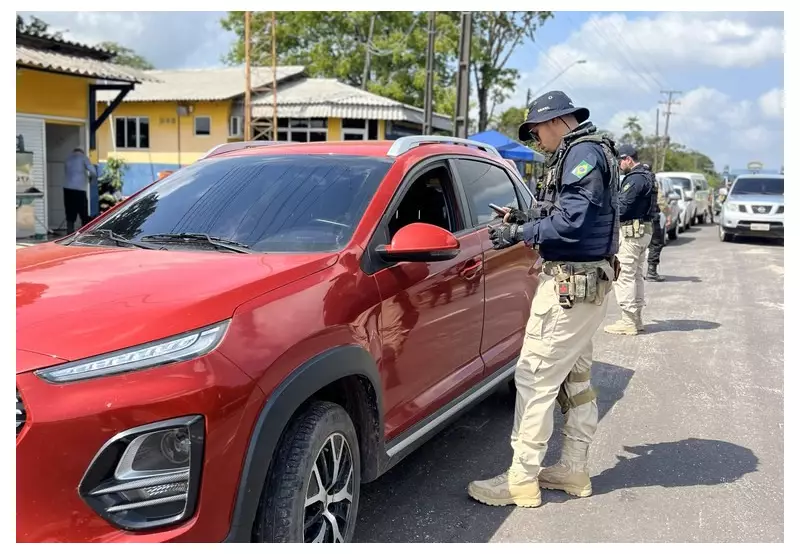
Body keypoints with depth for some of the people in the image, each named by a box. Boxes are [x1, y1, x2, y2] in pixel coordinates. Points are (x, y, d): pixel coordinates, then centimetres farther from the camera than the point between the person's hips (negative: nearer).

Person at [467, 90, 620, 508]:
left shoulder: (584, 153, -14)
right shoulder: (584, 152, 18)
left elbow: (572, 220, -23)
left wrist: (520, 233, -15)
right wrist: (528, 219, 11)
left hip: (570, 285, -11)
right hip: (586, 283, 11)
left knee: (536, 377, -8)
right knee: (575, 378, 16)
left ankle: (522, 480, -1)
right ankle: (573, 469, 26)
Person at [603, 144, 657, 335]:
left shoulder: (634, 179, -17)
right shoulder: (647, 177, 16)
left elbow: (622, 207, -20)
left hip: (630, 232, -11)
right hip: (644, 230, 11)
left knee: (624, 276, -7)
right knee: (637, 275, 15)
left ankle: (628, 321, -6)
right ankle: (636, 319, 22)